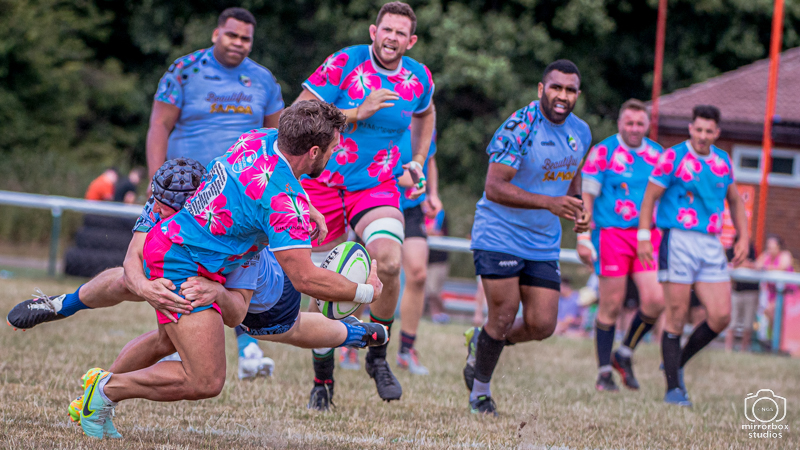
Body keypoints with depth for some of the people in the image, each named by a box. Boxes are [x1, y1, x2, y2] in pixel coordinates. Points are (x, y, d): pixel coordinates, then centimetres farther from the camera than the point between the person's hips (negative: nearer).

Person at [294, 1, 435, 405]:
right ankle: (322, 380, 20)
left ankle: (378, 357, -6)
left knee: (389, 261, -26)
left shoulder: (419, 79, 1)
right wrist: (357, 113, -22)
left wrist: (417, 163, 16)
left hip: (377, 187, 2)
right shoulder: (344, 64, -11)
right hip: (324, 185, -2)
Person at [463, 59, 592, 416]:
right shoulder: (519, 128, -19)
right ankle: (480, 390, 18)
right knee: (504, 317, -6)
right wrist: (550, 203, -32)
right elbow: (494, 188, -24)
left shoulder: (580, 132, 5)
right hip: (499, 236, -6)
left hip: (544, 245, 6)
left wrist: (578, 209, 1)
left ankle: (481, 343, 29)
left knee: (542, 326, 0)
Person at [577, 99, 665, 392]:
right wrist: (583, 238, -10)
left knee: (655, 300, -10)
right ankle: (604, 372, 10)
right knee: (611, 306, -2)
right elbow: (586, 196, -4)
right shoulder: (603, 152, -3)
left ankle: (624, 354, 13)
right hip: (612, 235, -4)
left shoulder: (657, 155, 11)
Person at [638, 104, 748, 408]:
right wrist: (643, 235, -11)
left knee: (721, 316, -4)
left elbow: (735, 201, 24)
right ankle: (673, 389, 1)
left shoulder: (723, 161, 12)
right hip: (678, 242, -5)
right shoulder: (673, 157, -3)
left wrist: (743, 237, 14)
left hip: (711, 246, 5)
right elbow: (650, 196, -3)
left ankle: (677, 363, 17)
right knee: (677, 316, -5)